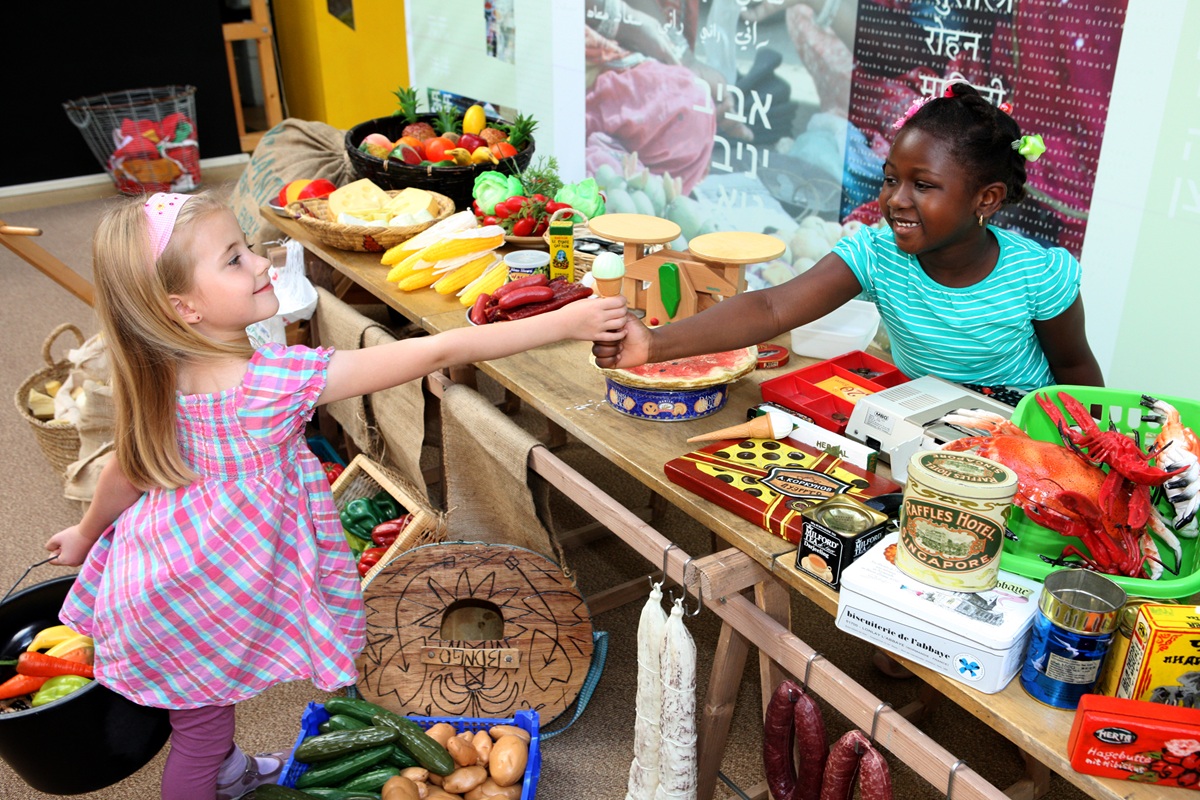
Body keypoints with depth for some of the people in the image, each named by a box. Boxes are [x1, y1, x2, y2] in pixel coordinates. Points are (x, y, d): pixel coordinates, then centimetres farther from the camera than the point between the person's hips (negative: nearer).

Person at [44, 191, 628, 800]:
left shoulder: (157, 380, -11)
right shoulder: (282, 378, -33)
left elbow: (125, 471, 5)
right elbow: (436, 353, -33)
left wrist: (87, 533, 27)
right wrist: (564, 322, -30)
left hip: (162, 563, 8)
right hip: (204, 592, -8)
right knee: (202, 724, 16)